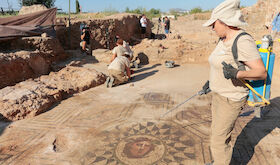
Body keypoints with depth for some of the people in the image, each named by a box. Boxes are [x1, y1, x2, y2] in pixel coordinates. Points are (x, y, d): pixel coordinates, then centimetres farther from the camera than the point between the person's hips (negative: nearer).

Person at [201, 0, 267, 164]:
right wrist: (212, 81, 22)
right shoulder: (223, 40, 5)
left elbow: (262, 72, -25)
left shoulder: (243, 41, -24)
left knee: (219, 140, 0)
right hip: (219, 94, 9)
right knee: (218, 131, 22)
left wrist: (237, 74, -41)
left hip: (231, 99, -9)